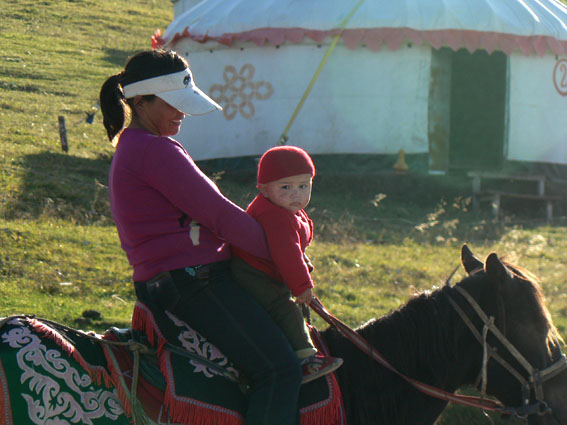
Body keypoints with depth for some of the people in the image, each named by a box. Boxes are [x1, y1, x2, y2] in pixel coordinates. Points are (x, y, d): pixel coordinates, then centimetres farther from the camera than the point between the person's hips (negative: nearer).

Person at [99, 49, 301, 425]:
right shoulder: (153, 149, -14)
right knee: (279, 369, -16)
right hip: (192, 279, -11)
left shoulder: (134, 147, 20)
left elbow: (203, 213, 21)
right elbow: (219, 215, -14)